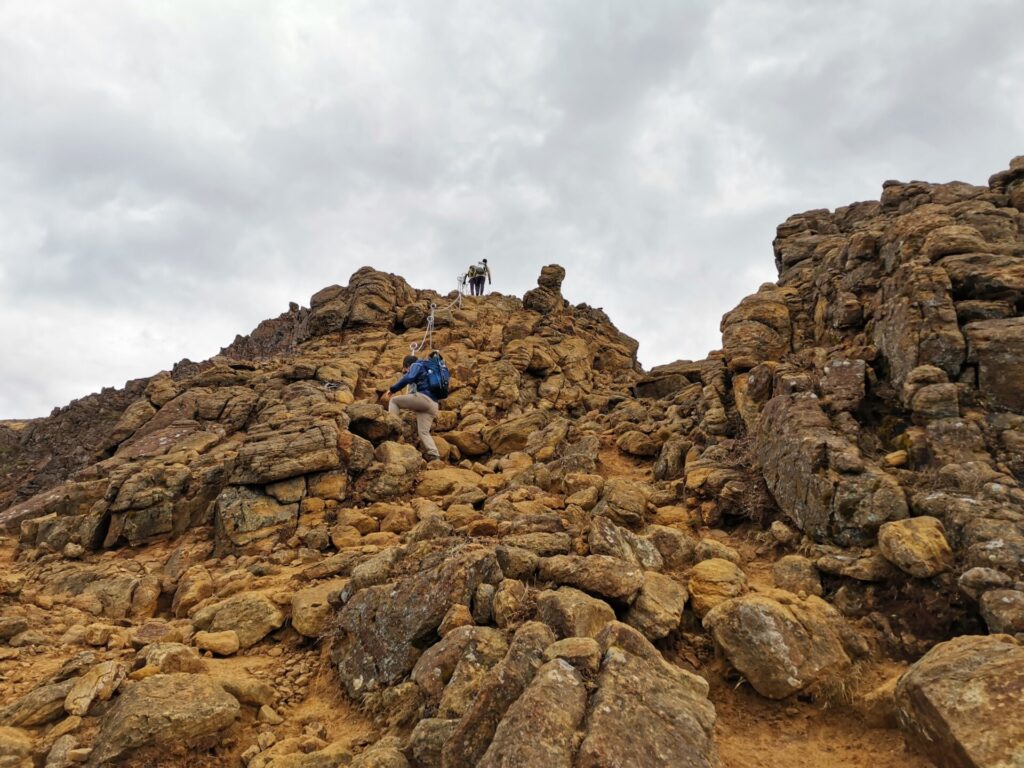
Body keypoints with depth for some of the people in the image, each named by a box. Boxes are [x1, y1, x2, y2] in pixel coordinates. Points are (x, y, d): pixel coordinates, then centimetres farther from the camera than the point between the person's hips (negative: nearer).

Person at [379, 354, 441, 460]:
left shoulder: (416, 365, 10)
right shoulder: (426, 370, 36)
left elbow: (408, 378, -11)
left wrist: (392, 390, -6)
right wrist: (413, 408, 39)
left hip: (423, 398, -8)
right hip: (432, 404, 8)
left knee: (393, 400, 6)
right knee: (423, 432, 3)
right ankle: (434, 455, -15)